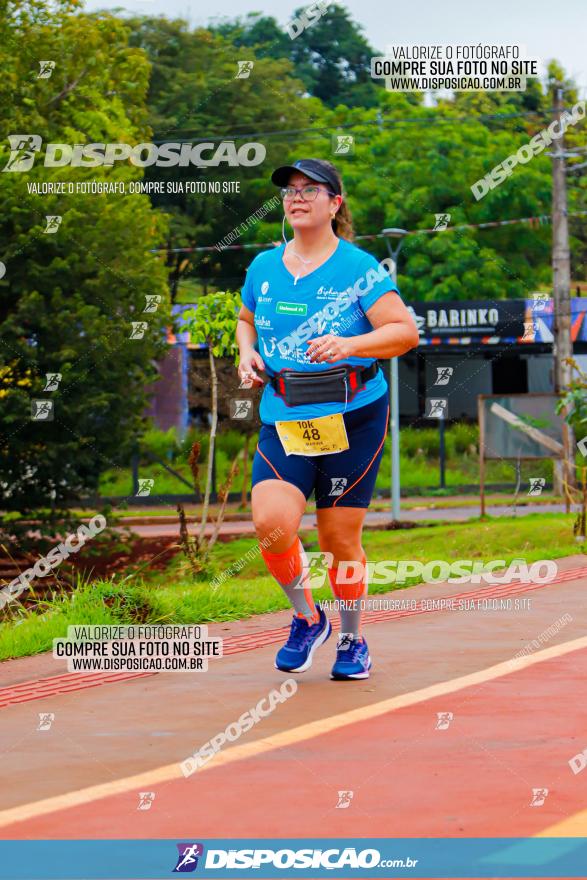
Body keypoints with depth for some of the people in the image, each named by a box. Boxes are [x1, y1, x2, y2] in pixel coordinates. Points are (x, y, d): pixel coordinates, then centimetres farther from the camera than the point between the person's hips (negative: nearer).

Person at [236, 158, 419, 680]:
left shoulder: (359, 269, -4)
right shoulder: (263, 268, 9)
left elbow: (405, 330, -8)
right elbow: (247, 319, 28)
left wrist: (349, 345, -22)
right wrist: (248, 354, 8)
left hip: (353, 417, -3)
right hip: (283, 420, 3)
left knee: (340, 537, 3)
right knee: (271, 522, -18)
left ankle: (352, 641, 25)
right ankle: (307, 618, 7)